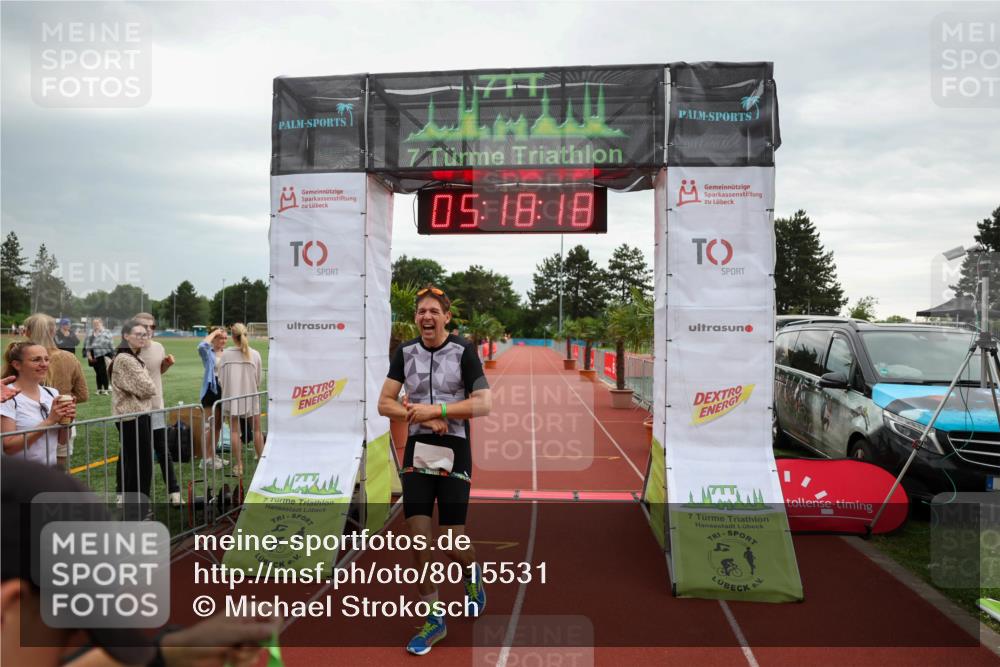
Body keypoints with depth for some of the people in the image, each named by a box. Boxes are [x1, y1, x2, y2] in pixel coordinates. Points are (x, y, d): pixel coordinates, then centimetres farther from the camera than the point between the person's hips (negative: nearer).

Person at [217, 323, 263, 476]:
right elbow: (259, 379, -2)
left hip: (231, 397, 0)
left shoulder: (225, 355, -7)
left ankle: (238, 465, 10)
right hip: (251, 396, 0)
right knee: (257, 430, 12)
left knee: (234, 431, 7)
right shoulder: (254, 354, -7)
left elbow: (221, 379, 0)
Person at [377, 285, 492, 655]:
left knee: (452, 542, -1)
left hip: (454, 453, -3)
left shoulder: (463, 351, -6)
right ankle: (434, 619, 16)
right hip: (417, 451, 3)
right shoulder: (405, 352, 4)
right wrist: (422, 417, -13)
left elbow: (483, 403, -11)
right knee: (418, 538, 0)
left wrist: (436, 409, -19)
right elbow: (385, 403, 2)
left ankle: (471, 570, 35)